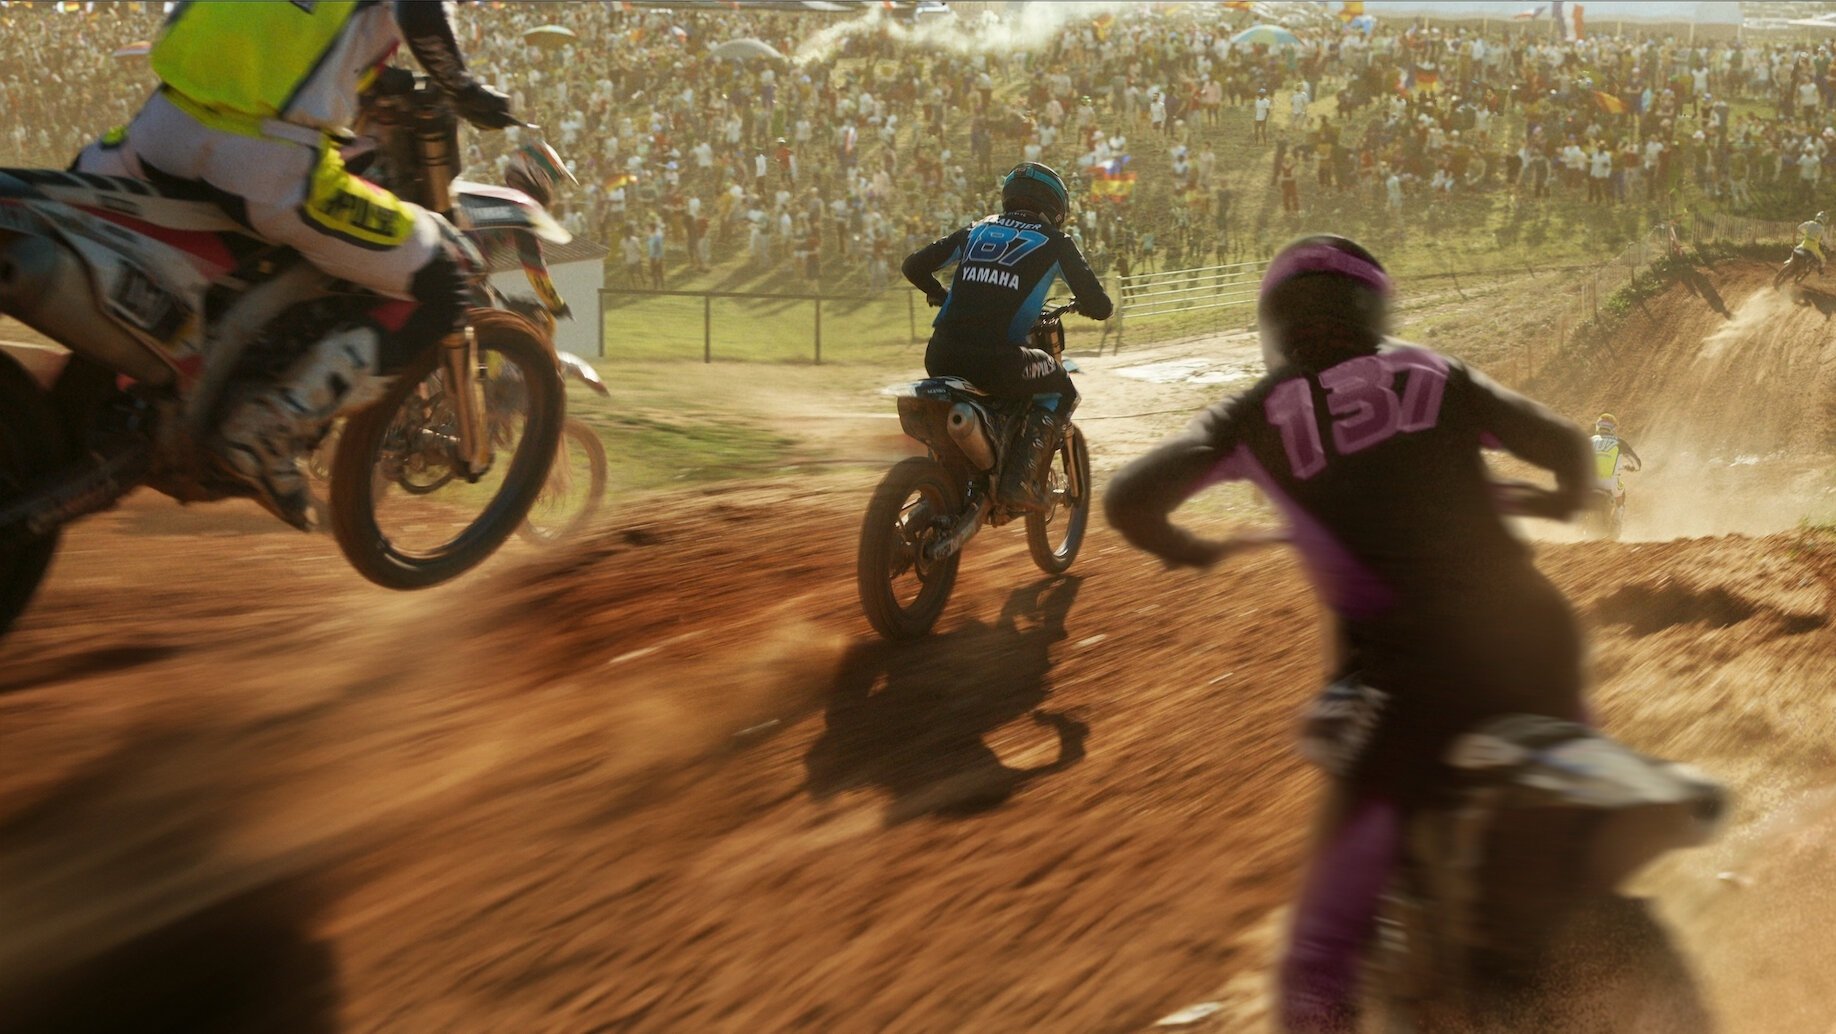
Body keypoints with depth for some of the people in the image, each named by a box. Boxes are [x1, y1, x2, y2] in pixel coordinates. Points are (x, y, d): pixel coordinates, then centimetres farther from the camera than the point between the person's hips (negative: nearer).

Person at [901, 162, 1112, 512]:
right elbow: (1100, 307, 6)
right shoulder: (1055, 243, 10)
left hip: (940, 357, 5)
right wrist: (1084, 304, 30)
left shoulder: (977, 230, 21)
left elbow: (913, 266, 21)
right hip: (995, 360, -5)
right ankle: (1019, 477, 2)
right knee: (1061, 391, 20)